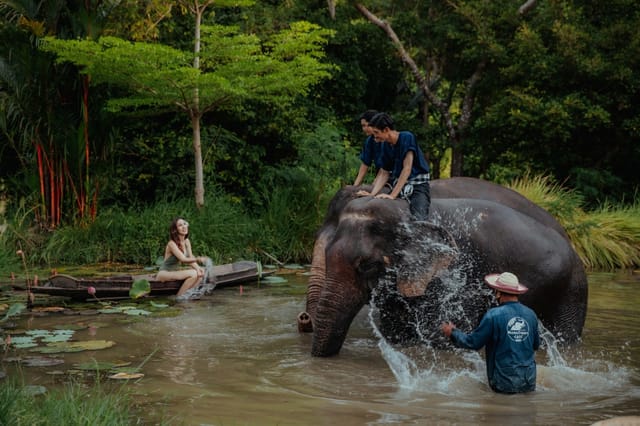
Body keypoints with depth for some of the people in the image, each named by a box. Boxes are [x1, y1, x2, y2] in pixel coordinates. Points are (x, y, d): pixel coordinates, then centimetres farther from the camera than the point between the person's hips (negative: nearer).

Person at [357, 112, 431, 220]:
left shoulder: (407, 138, -13)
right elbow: (384, 174, 8)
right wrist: (372, 194, -10)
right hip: (398, 185, 6)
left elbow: (407, 168, -18)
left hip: (418, 185, -6)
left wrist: (393, 195, -23)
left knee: (418, 220, -28)